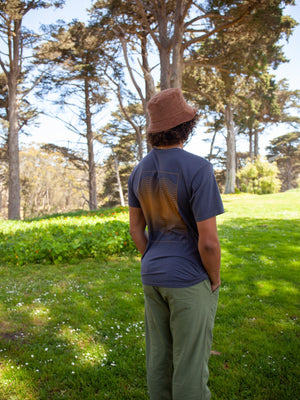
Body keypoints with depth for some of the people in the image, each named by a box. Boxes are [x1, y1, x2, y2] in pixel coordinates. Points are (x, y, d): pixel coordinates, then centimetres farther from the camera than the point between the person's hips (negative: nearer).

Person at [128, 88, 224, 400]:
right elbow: (209, 241, -22)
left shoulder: (139, 171, 1)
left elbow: (136, 228, 7)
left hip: (152, 278, 7)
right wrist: (215, 280, -4)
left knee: (159, 354, 19)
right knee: (190, 362, 8)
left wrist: (154, 265, 17)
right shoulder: (198, 169, -22)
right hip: (190, 280, -6)